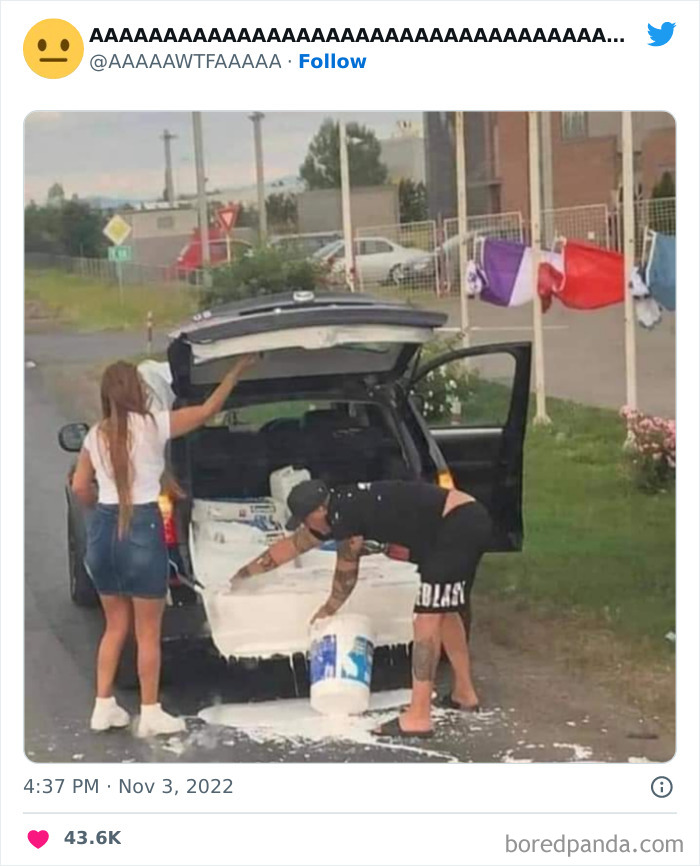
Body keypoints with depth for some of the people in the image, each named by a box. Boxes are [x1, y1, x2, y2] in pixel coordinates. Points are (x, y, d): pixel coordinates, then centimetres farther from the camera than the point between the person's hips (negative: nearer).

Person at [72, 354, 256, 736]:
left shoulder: (95, 435, 6)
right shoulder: (152, 425, -8)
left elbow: (80, 487, 7)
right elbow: (207, 410, -2)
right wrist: (238, 369, 7)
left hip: (102, 529, 5)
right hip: (141, 530, -5)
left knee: (115, 625, 19)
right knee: (148, 631, 6)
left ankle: (104, 707, 21)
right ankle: (150, 714, 13)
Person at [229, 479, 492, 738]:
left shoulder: (346, 515, -12)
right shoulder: (339, 511, 16)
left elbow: (346, 574, 2)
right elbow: (292, 545, 29)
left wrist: (327, 609, 20)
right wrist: (244, 573, 40)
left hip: (458, 526, -10)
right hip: (468, 523, 10)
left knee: (427, 618, -10)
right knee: (443, 611, 23)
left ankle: (418, 717, -11)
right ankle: (464, 694, 35)